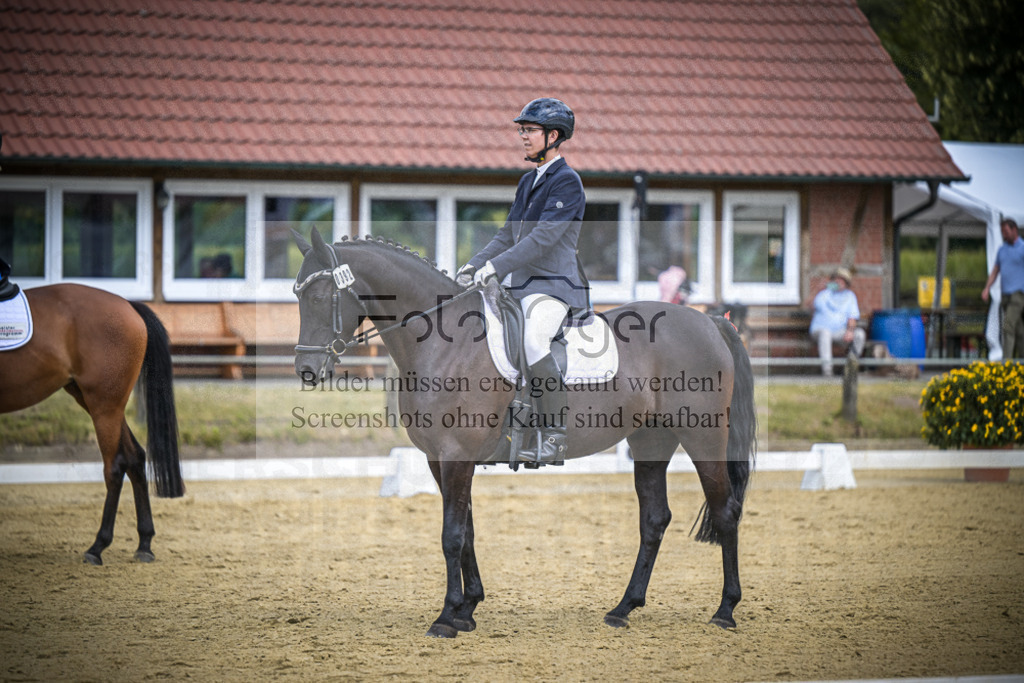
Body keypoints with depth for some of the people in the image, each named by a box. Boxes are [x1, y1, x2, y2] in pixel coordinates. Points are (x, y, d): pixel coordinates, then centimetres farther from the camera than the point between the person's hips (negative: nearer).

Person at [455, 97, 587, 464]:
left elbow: (544, 237, -20)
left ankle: (556, 437, -27)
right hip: (521, 285, 10)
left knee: (532, 342, -32)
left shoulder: (567, 181, -10)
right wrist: (475, 265, 8)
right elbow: (508, 235, 22)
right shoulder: (529, 181, 18)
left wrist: (496, 267, -25)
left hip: (554, 286, -10)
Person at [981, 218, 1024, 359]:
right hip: (1005, 294, 7)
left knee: (1008, 327, -16)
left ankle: (1006, 360, -20)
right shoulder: (1002, 249, 15)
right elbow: (995, 270, 18)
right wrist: (987, 288, 4)